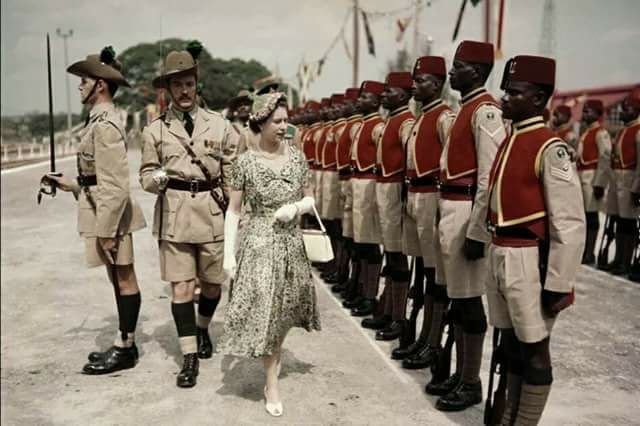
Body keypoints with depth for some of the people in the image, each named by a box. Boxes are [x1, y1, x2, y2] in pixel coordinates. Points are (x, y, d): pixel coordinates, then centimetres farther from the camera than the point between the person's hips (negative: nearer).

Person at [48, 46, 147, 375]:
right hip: (102, 208, 10)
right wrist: (73, 185, 20)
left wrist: (107, 229, -22)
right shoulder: (99, 119, 14)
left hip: (111, 212, -10)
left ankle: (125, 349, 11)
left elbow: (114, 184, -22)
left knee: (123, 278, 0)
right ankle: (123, 344, 25)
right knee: (118, 278, 14)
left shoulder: (105, 124, -17)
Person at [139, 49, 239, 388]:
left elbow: (233, 175, 6)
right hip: (173, 216, -1)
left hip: (213, 214, 1)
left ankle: (203, 329, 43)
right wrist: (156, 179, -15)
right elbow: (146, 174, 8)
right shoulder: (155, 130, 2)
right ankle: (189, 358, 11)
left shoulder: (219, 125, 3)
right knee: (181, 288, -1)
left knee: (212, 283, 13)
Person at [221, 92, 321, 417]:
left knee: (284, 311, 13)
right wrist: (229, 253, -8)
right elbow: (233, 211, -3)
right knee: (264, 312, 0)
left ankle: (275, 357, 39)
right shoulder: (246, 163, -7)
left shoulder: (297, 157, 1)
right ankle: (271, 385, 15)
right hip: (259, 245, -3)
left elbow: (310, 199, 10)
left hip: (291, 244, 3)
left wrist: (296, 207, -12)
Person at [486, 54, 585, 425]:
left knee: (534, 351, 6)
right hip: (500, 257, 8)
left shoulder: (550, 148, -14)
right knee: (511, 346, 19)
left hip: (529, 262, -8)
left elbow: (570, 224, -17)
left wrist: (557, 284, -16)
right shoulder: (509, 142, 12)